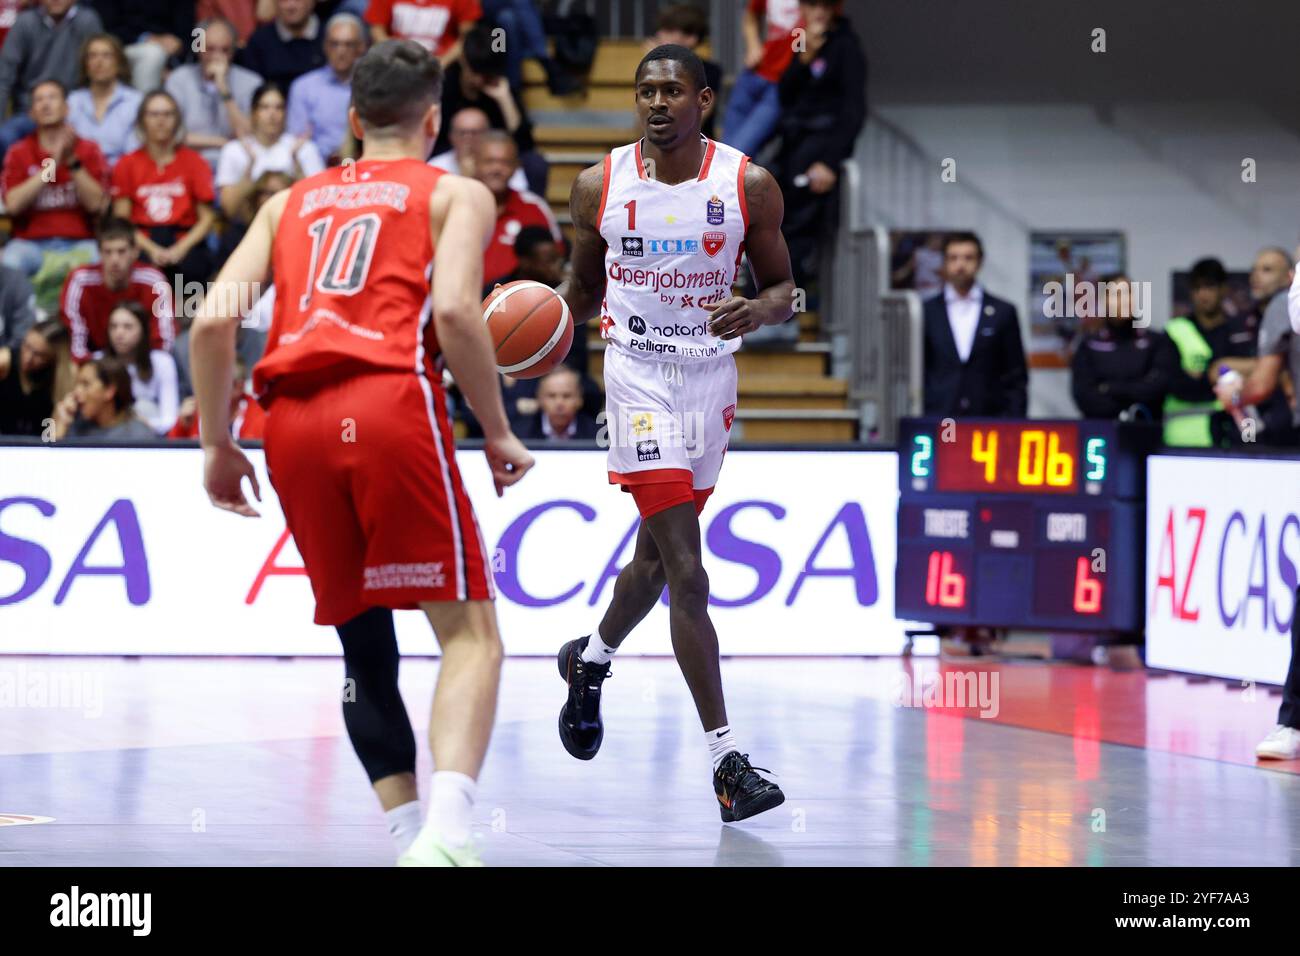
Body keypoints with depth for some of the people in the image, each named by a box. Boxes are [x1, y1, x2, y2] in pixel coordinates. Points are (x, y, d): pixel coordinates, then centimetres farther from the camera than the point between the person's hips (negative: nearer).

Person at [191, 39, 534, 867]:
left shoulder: (291, 202, 26)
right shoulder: (455, 195, 14)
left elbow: (214, 318, 12)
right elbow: (455, 309, -5)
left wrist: (216, 443, 19)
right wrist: (499, 433, 3)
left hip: (292, 419, 4)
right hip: (390, 403, -4)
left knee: (364, 644, 16)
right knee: (470, 632, -3)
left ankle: (410, 834, 10)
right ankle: (446, 831, -24)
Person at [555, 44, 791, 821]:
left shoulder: (749, 186, -4)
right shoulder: (600, 187, -4)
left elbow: (783, 287, 3)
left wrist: (756, 311, -19)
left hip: (711, 375, 3)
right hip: (640, 375, -3)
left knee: (658, 553, 20)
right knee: (686, 570, -14)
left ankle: (591, 661, 51)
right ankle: (728, 758, -16)